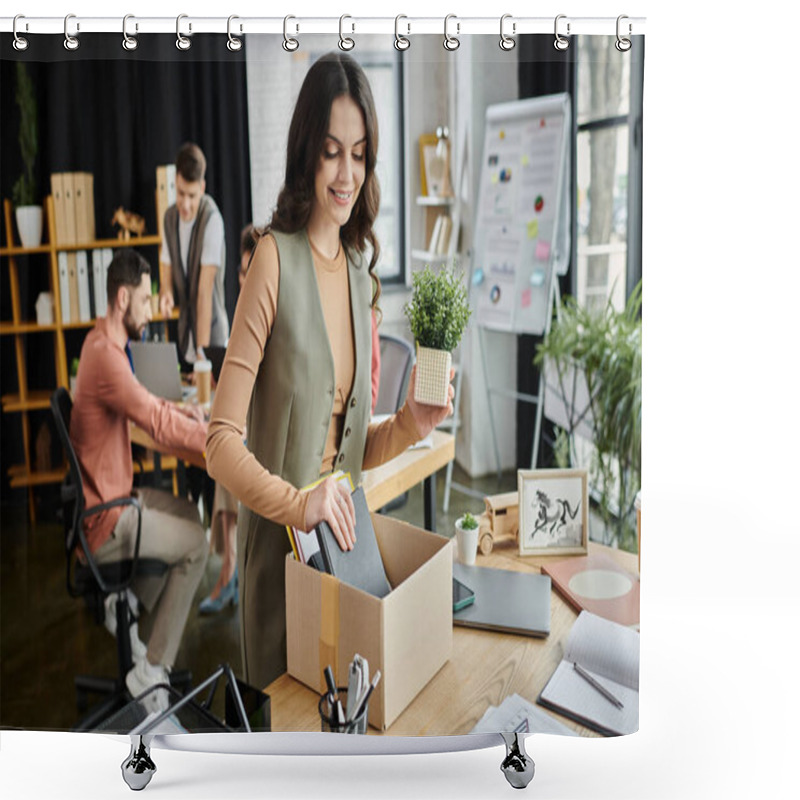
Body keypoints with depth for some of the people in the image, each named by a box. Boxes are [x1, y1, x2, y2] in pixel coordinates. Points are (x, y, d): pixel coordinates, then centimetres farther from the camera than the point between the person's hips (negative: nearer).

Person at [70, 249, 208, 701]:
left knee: (188, 512, 20)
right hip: (103, 520, -10)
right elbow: (159, 425, -28)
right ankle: (151, 673, -1)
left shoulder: (105, 343, 6)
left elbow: (143, 403, 21)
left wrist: (182, 410, 8)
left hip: (108, 495, 10)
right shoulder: (105, 356, -26)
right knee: (195, 544, -8)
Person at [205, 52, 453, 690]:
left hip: (342, 540, 6)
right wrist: (297, 503, -31)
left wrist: (411, 423, -6)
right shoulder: (275, 260, -15)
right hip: (277, 547, -6)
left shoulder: (362, 271, 6)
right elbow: (221, 442, -18)